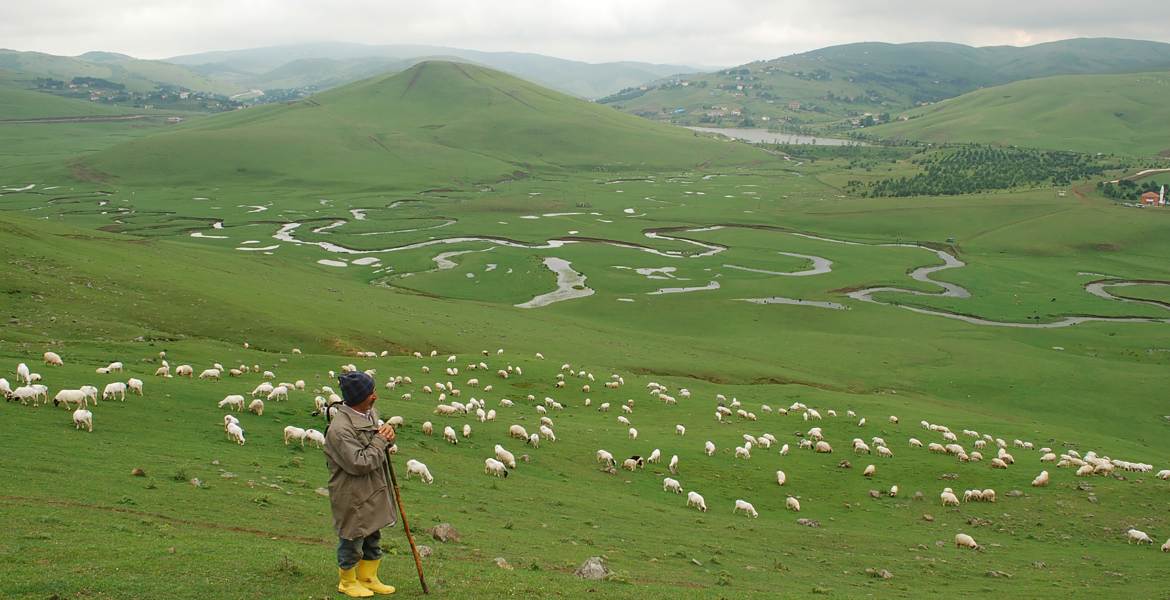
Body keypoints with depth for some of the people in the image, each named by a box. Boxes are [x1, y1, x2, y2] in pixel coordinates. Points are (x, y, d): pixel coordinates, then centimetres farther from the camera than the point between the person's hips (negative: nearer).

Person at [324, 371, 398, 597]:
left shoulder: (370, 414, 0)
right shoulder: (340, 429, -28)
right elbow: (360, 463, -30)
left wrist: (387, 432, -5)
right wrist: (380, 441, -20)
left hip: (373, 491, 9)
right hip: (351, 495, -9)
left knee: (373, 537, 21)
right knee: (352, 540, 8)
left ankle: (368, 578, 37)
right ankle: (348, 582, 29)